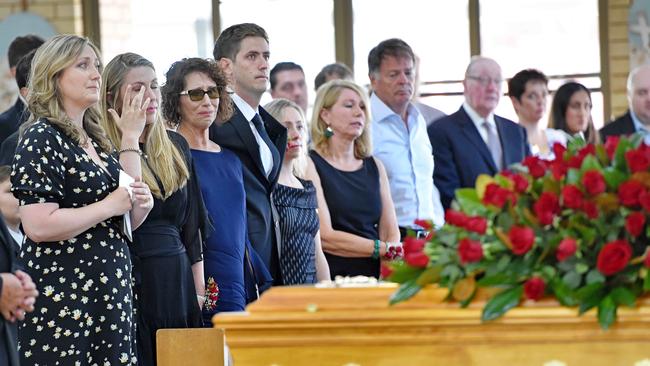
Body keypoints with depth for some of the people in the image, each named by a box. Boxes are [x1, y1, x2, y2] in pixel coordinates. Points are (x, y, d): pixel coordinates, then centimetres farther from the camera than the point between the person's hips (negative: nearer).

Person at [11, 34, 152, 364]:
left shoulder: (96, 139, 16)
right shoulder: (42, 139, -9)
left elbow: (127, 222, 17)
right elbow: (39, 226, -19)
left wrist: (131, 139, 9)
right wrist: (111, 205, -15)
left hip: (110, 295, 8)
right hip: (63, 298, -8)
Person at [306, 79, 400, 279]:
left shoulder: (375, 167, 18)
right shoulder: (311, 165, 0)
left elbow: (392, 234, 12)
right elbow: (324, 237, -8)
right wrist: (384, 248, -7)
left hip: (374, 276, 5)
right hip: (333, 277, -4)